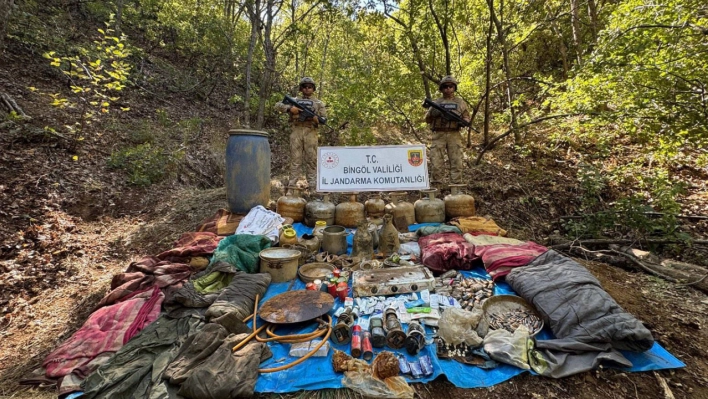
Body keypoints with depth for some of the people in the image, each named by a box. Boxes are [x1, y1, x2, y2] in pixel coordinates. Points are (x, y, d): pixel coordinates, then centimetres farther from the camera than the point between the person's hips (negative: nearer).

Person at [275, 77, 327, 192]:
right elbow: (278, 106, 10)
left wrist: (315, 118, -12)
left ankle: (313, 186, 2)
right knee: (295, 159, -1)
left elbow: (324, 119, 9)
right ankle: (292, 185, 1)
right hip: (296, 131, 0)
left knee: (312, 160, -1)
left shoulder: (319, 103, 15)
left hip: (310, 132, 0)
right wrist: (290, 108, -7)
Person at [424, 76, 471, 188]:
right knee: (436, 164, -5)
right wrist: (432, 113, -10)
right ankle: (435, 189, 2)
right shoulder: (436, 102, 14)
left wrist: (462, 121, -12)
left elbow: (467, 118, 11)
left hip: (454, 135, 0)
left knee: (456, 163, -3)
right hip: (438, 135, 0)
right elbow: (427, 119, 11)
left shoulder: (460, 102, 14)